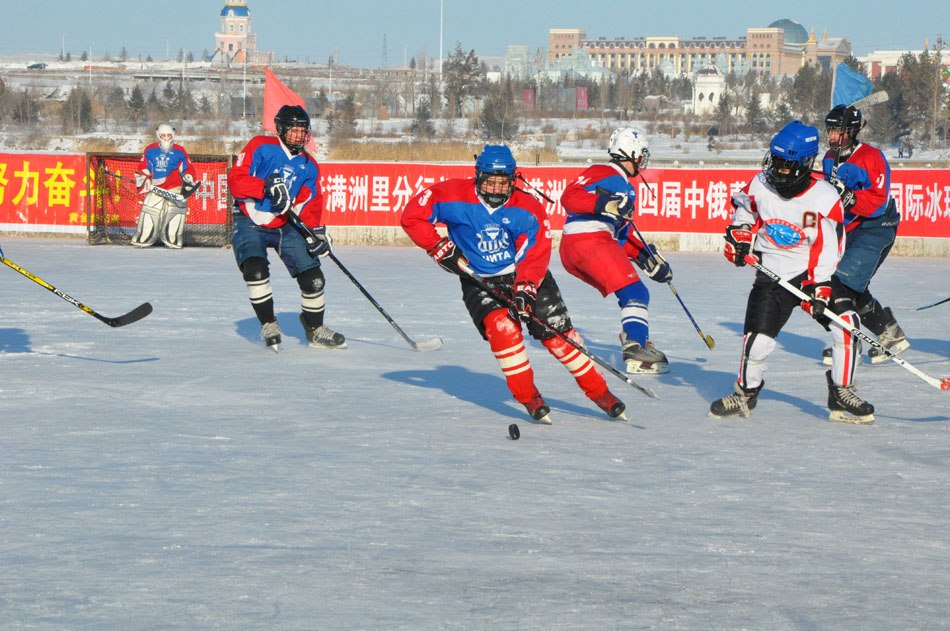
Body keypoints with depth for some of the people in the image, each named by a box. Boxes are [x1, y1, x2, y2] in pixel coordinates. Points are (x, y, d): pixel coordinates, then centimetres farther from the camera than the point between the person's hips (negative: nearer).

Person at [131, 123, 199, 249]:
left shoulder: (179, 151, 3)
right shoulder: (150, 150, 8)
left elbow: (189, 169, 8)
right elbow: (142, 167, 15)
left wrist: (188, 181, -3)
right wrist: (143, 180, 4)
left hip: (175, 188, -2)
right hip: (156, 188, 2)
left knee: (175, 213, -12)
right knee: (148, 212, -4)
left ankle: (173, 240, -8)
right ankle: (142, 239, 1)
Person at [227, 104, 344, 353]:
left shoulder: (308, 165, 6)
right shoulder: (261, 147, -9)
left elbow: (310, 204, 7)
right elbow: (236, 179, -18)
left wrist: (317, 232, -11)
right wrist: (267, 187, -32)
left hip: (286, 227, 5)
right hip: (250, 223, -4)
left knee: (312, 276, -2)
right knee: (255, 269, -28)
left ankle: (315, 329, 19)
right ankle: (268, 324, -11)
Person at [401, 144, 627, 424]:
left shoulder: (527, 209, -12)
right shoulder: (455, 197, -15)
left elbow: (535, 254, -17)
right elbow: (413, 215, -9)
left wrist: (524, 289, -32)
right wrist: (439, 247, -16)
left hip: (527, 277, 1)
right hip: (479, 282, -1)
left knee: (557, 333, -6)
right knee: (502, 327, -27)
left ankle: (599, 391, 8)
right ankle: (527, 396, -14)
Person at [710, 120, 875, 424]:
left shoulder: (824, 197, -15)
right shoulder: (760, 185, -3)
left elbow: (827, 248, -16)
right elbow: (744, 205, 21)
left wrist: (820, 287, -23)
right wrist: (739, 234, 5)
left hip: (815, 274, -2)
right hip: (771, 276, 2)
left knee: (846, 324, -20)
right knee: (757, 339, -9)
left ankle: (842, 395, -8)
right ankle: (745, 392, 19)